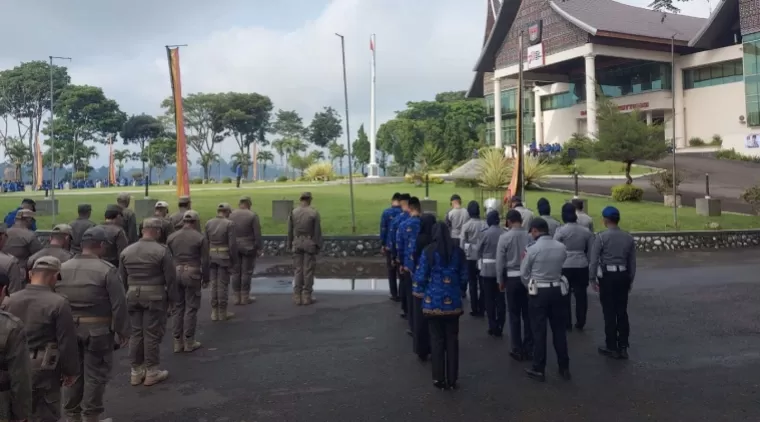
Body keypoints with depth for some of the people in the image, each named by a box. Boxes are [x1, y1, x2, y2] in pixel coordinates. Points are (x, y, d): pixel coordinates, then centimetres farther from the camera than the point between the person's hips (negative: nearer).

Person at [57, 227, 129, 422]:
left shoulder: (63, 268, 4)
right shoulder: (107, 270, -13)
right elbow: (118, 305, -13)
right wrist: (123, 331, -5)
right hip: (97, 330, -5)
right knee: (95, 375, 5)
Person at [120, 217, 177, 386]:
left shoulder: (126, 251, 7)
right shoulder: (161, 250, -10)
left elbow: (122, 278, 11)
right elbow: (170, 277, -8)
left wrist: (126, 296, 19)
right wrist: (172, 297, 1)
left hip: (132, 295, 5)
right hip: (154, 296, -5)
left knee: (135, 332, 12)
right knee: (152, 333, 1)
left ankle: (136, 371, 19)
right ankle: (151, 372, 9)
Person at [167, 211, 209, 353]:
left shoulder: (172, 237, 5)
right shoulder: (200, 238, -5)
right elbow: (205, 261, -6)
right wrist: (206, 279, 3)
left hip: (175, 272, 4)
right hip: (192, 273, -4)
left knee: (177, 308, 11)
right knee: (191, 308, 3)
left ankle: (178, 342, 15)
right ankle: (189, 342, 7)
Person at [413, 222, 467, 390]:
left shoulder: (428, 251, -10)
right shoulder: (458, 251, 0)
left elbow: (420, 276, -9)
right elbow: (464, 276, 5)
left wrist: (421, 293, 9)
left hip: (433, 302, -2)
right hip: (453, 302, 2)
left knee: (437, 340, 8)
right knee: (452, 340, 11)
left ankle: (439, 379, 14)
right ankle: (452, 379, 17)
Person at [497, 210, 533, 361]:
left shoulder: (504, 237, -8)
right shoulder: (530, 236, -5)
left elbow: (500, 261, -5)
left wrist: (500, 280, 7)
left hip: (512, 278, -2)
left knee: (515, 315, 8)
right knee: (528, 314, 10)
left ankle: (517, 350, 13)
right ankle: (528, 349, 18)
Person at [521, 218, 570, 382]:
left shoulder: (532, 249, -13)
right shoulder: (561, 247, -1)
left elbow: (524, 273, -3)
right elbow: (560, 267, 9)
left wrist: (530, 287, 14)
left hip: (538, 292, -4)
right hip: (557, 290, 4)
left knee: (539, 331, 4)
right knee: (559, 329, 12)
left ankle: (538, 369, 11)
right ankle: (564, 367, 20)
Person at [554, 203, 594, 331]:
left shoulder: (561, 230, -10)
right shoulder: (586, 231, 2)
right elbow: (591, 252, 6)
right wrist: (587, 262, 18)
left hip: (565, 266, -3)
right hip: (582, 266, 3)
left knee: (565, 295, 8)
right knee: (581, 295, 12)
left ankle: (567, 324, 14)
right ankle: (580, 323, 20)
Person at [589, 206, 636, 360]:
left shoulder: (601, 236, -10)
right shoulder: (628, 237, 5)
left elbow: (593, 260, -10)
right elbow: (632, 262, 11)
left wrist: (592, 279, -1)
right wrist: (630, 279, 20)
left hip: (607, 276, -5)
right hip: (623, 275, 5)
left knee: (609, 312, 3)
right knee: (622, 312, 11)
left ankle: (612, 347, 10)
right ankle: (623, 347, 17)